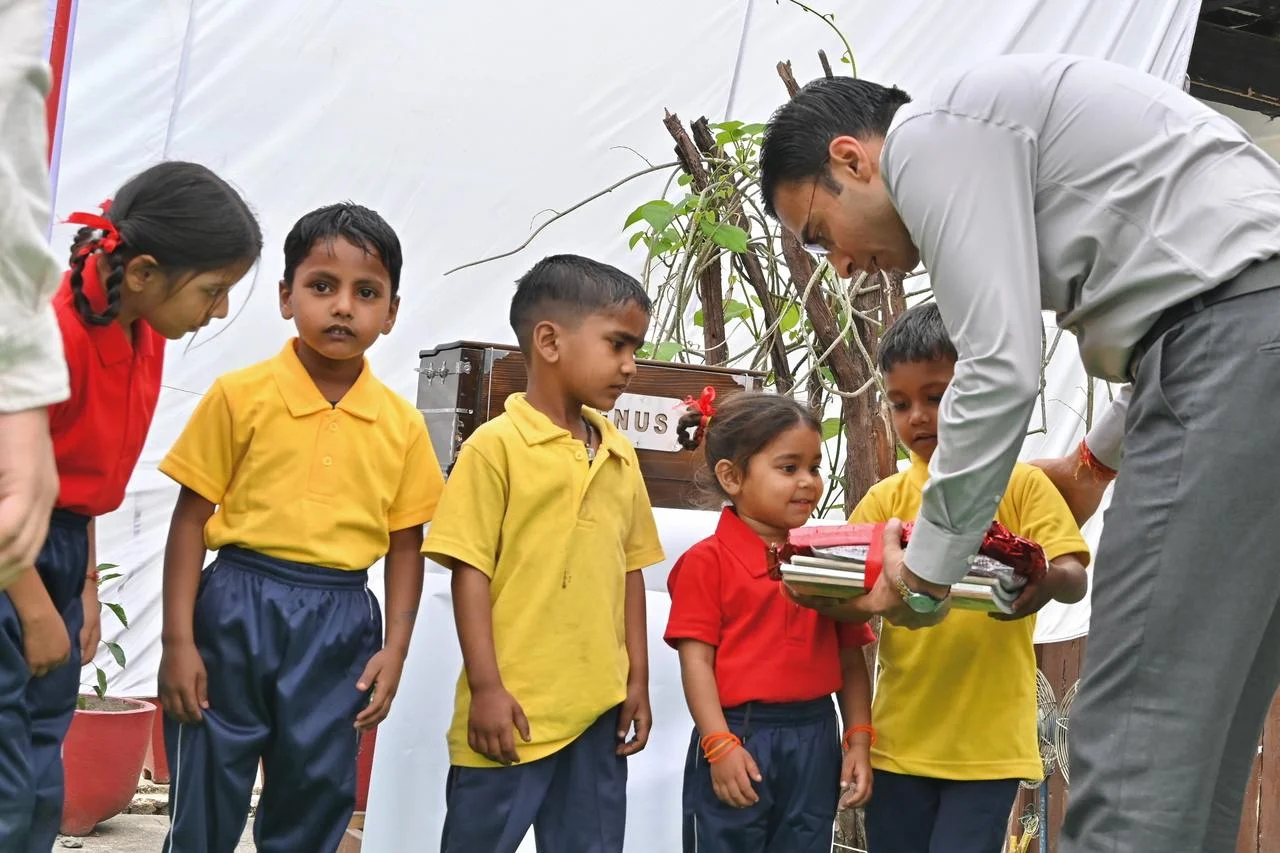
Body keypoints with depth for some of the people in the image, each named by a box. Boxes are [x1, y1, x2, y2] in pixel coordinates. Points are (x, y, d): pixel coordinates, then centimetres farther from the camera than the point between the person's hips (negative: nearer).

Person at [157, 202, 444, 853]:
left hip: (340, 624, 2)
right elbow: (191, 518, -3)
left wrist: (394, 650, -1)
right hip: (237, 609, -2)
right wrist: (179, 640, -6)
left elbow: (405, 545, 7)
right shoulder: (240, 396, -4)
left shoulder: (402, 425, 3)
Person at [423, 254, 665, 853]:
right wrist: (486, 688, -13)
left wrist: (637, 681, 12)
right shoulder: (496, 445, -7)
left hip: (600, 709, 6)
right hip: (515, 711, -5)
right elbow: (470, 571, -9)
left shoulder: (619, 455, 11)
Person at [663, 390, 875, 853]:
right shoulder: (707, 560, -5)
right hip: (738, 740, -4)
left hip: (814, 741, 5)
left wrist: (859, 740, 4)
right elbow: (696, 660, -9)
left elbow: (850, 659, 11)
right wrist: (719, 744, -16)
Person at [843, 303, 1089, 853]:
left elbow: (1076, 582, -7)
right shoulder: (886, 499, 7)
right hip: (900, 739, 3)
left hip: (988, 740, -3)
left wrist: (1048, 580, -30)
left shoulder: (1021, 486, 0)